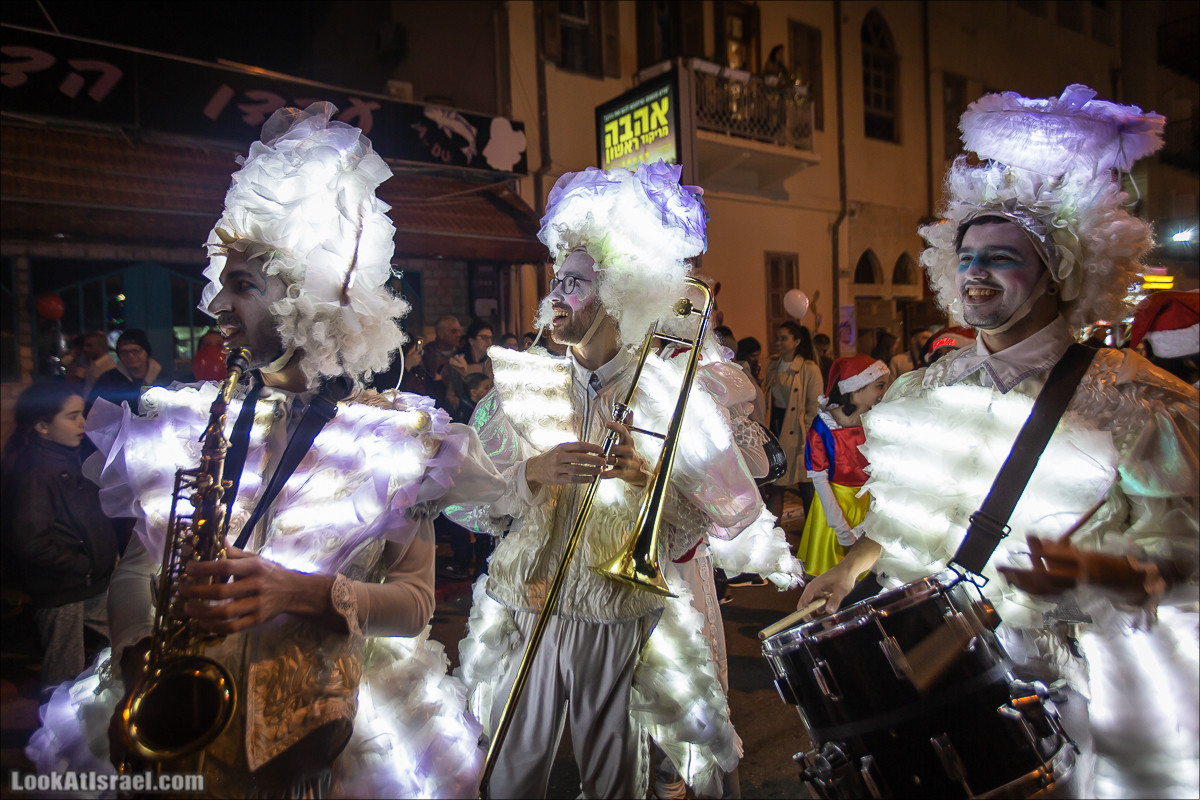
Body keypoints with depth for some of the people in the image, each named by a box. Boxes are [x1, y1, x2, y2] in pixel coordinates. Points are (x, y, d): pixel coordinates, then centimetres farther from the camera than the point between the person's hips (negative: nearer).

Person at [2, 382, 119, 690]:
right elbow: (30, 544, -25)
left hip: (94, 585, 8)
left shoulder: (71, 457, 9)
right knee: (65, 683, 6)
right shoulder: (33, 471, -19)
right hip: (62, 595, -8)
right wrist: (85, 567, -16)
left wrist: (110, 554, 7)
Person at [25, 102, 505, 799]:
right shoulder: (188, 419, 6)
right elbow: (136, 568, 7)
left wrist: (302, 591, -21)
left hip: (323, 726, -3)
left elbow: (416, 604, -6)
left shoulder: (395, 433, -3)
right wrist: (142, 651, -12)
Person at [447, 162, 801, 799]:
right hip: (524, 612, 2)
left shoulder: (665, 392, -1)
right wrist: (533, 472, -19)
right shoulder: (523, 385, 4)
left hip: (623, 621, -1)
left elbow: (725, 517, -4)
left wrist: (646, 475, -18)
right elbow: (467, 502, -3)